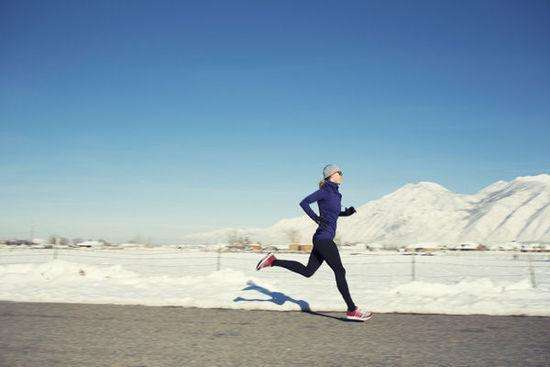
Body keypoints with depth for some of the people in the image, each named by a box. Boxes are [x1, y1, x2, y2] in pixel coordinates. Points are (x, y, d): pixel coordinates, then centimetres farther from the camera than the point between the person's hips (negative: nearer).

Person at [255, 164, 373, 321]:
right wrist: (316, 218, -20)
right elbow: (304, 202, -13)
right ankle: (352, 310, 3)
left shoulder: (335, 193, 16)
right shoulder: (325, 191, -10)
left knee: (307, 271, 14)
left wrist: (346, 212, 12)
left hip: (322, 239, 9)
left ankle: (273, 261, 18)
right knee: (340, 272, -4)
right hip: (324, 238, -9)